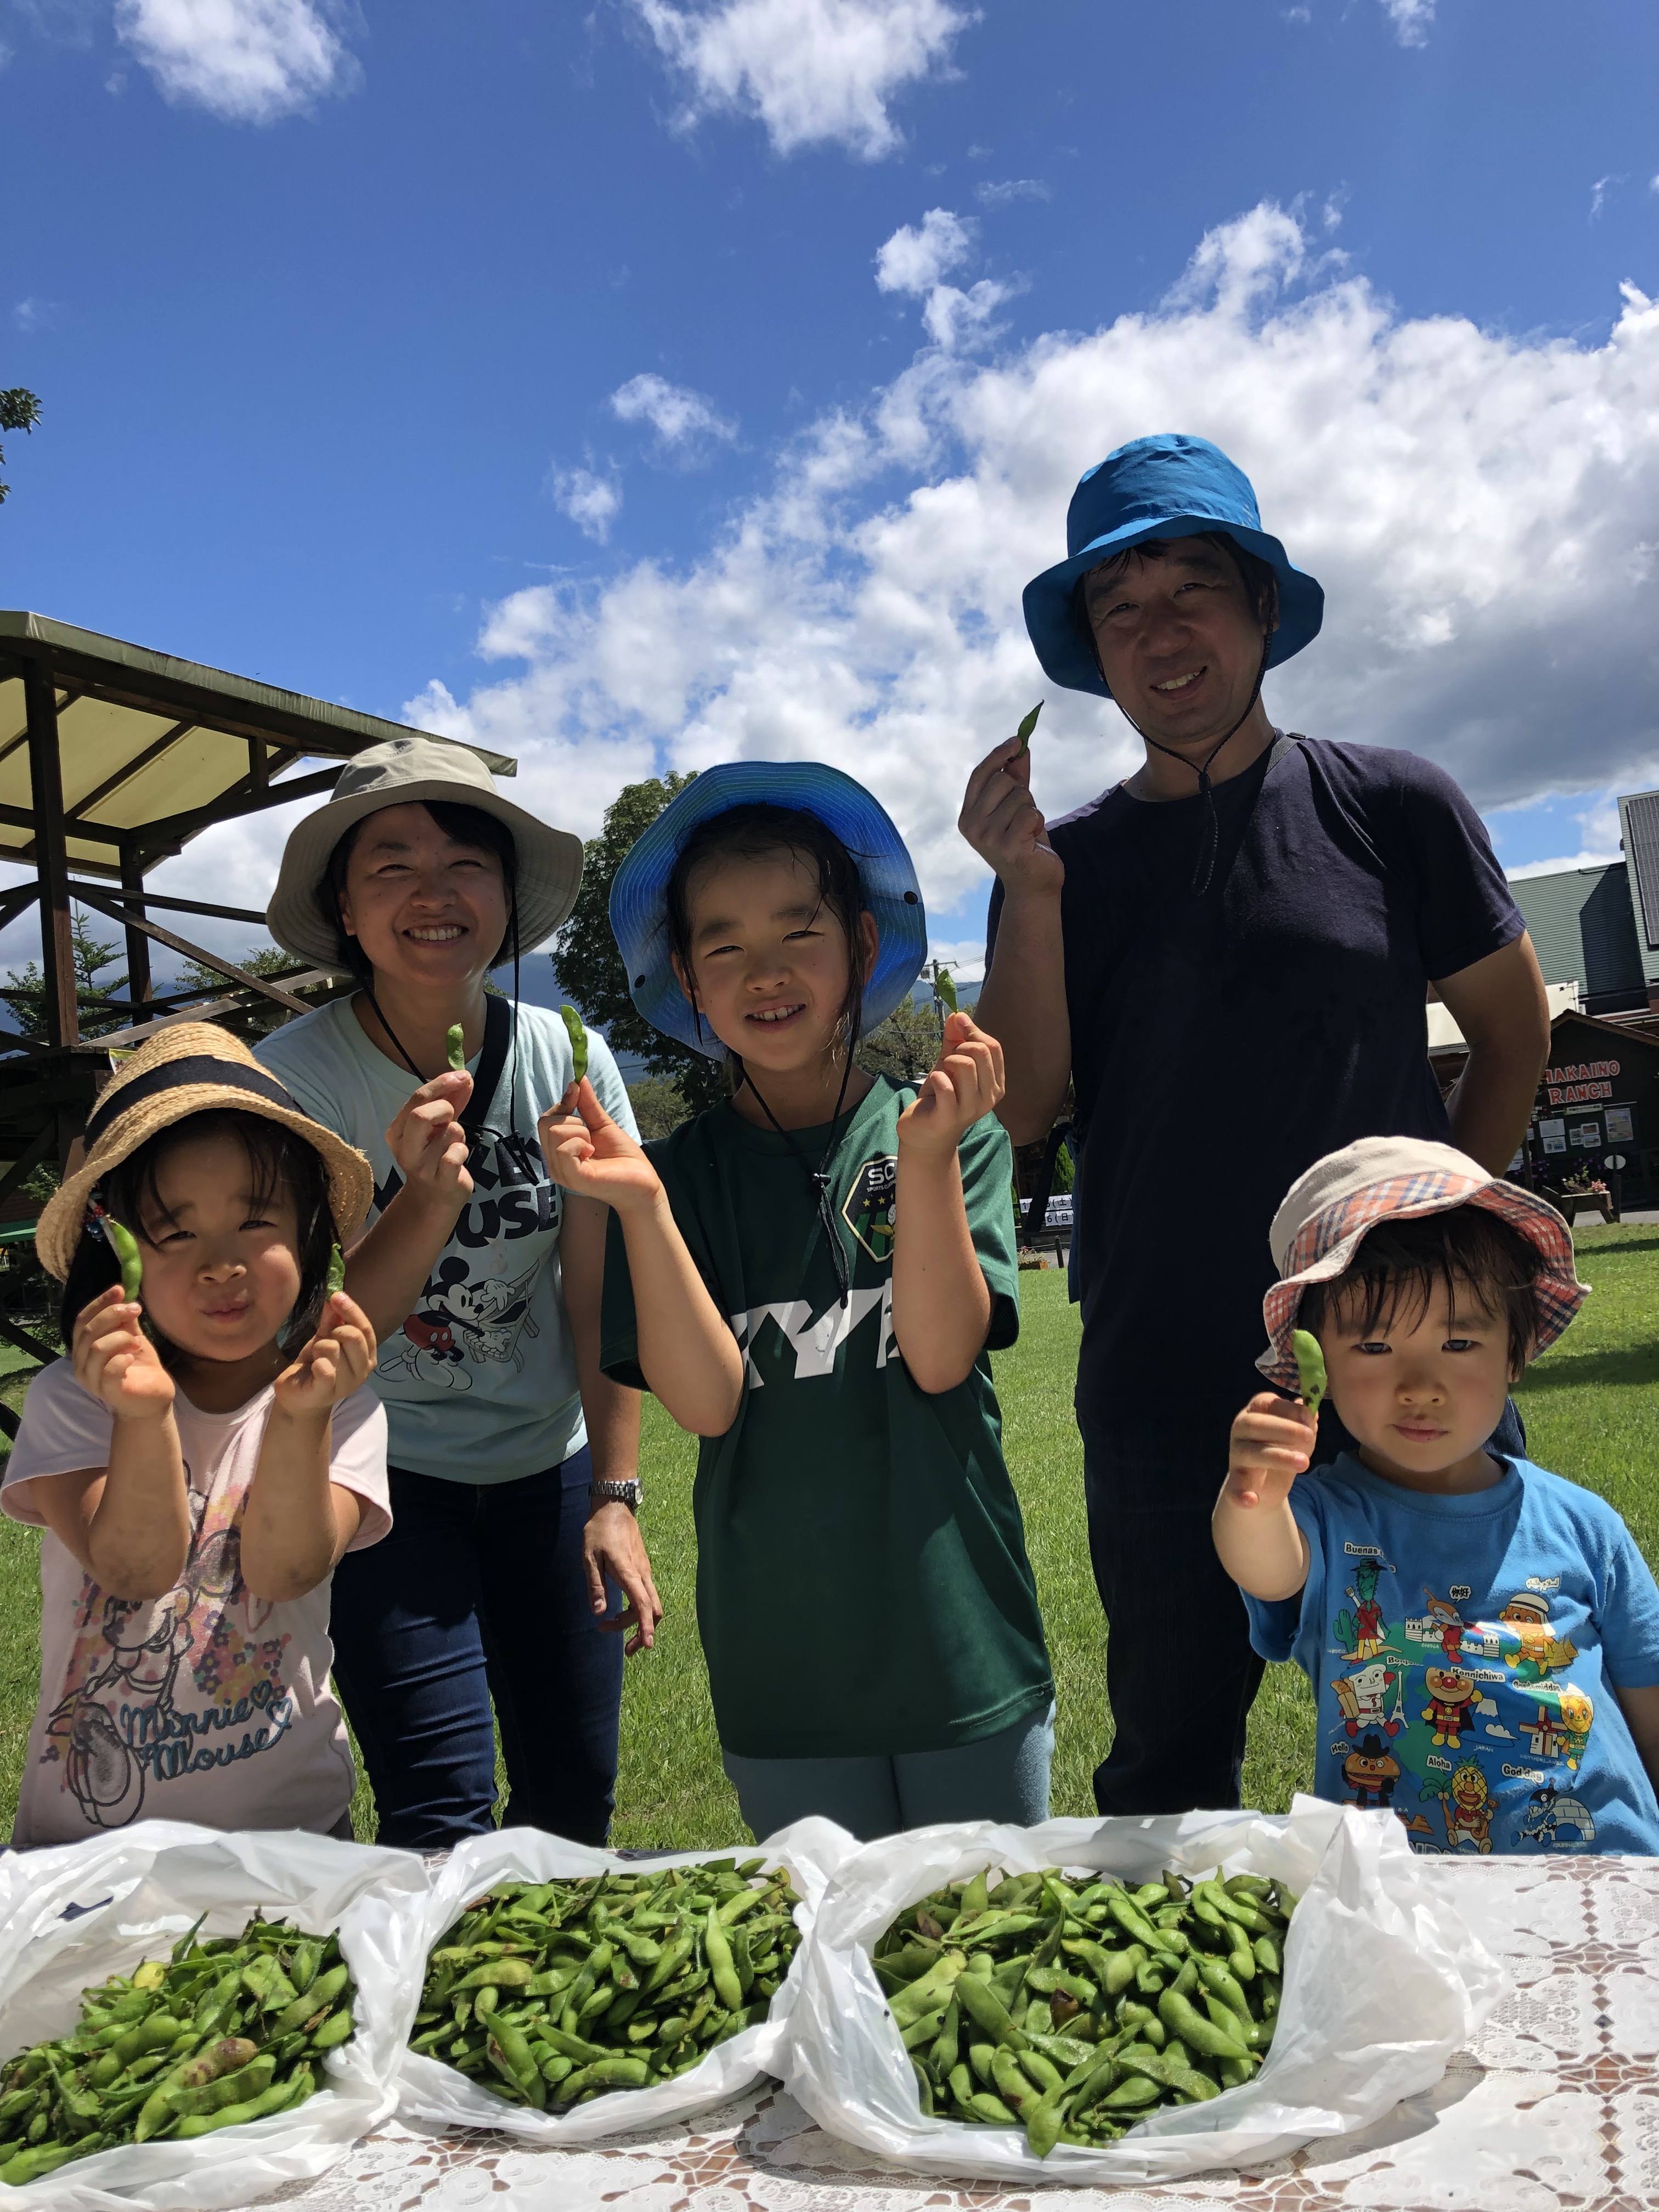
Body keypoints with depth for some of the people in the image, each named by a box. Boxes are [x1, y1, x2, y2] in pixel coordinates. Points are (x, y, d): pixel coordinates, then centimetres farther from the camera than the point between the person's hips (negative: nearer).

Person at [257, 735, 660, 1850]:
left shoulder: (568, 1060, -8)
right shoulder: (296, 1076, -15)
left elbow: (600, 1297, -3)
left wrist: (616, 1495, -6)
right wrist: (429, 1198, -33)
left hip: (546, 1468, 3)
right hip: (382, 1475, -2)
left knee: (575, 1799, 10)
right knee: (442, 1820, -7)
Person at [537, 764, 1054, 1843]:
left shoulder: (949, 1132, -4)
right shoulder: (680, 1171, -3)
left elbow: (941, 1358, -14)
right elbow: (707, 1402, -13)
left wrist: (929, 1154, -26)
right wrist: (640, 1202, -24)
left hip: (963, 1650, 0)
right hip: (782, 1672, 0)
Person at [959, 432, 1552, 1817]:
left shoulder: (1389, 807, 1)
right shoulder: (1067, 862, 5)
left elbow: (1515, 1033, 10)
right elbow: (1024, 1111, -4)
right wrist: (1028, 889, -13)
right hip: (1165, 1389, 2)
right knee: (1170, 1780, 16)